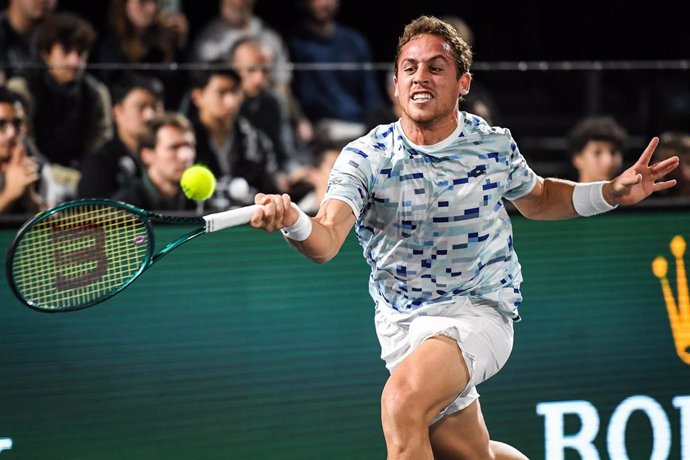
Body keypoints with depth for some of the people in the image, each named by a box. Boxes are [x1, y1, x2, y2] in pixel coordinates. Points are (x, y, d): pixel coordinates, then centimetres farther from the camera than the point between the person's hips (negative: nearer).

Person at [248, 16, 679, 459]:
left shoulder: (495, 145, -5)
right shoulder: (365, 157, -11)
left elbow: (537, 199, 18)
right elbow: (325, 241, -27)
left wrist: (612, 193, 2)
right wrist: (292, 222, -51)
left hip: (479, 311, -2)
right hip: (401, 322, 2)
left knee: (403, 400, -31)